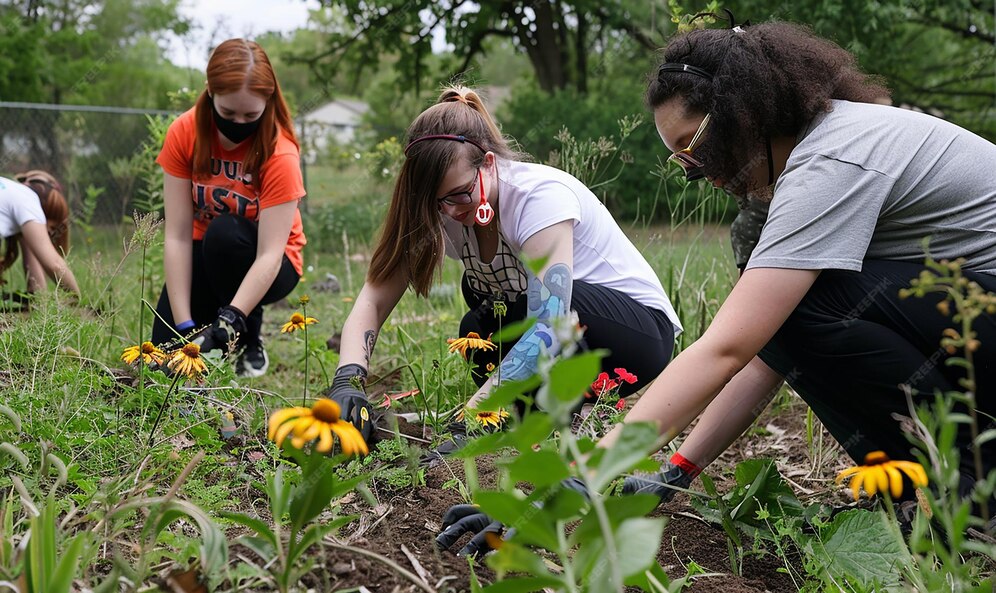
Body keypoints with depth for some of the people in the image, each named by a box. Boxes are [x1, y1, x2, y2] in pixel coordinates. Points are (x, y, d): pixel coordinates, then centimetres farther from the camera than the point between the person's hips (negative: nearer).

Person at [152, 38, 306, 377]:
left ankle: (249, 342, -12)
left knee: (225, 232, -35)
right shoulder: (185, 133, -17)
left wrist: (227, 324, -45)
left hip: (260, 267, -2)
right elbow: (177, 236, -20)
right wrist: (184, 327, -28)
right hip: (204, 254, 2)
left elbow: (269, 255, -32)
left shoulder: (280, 154, -25)